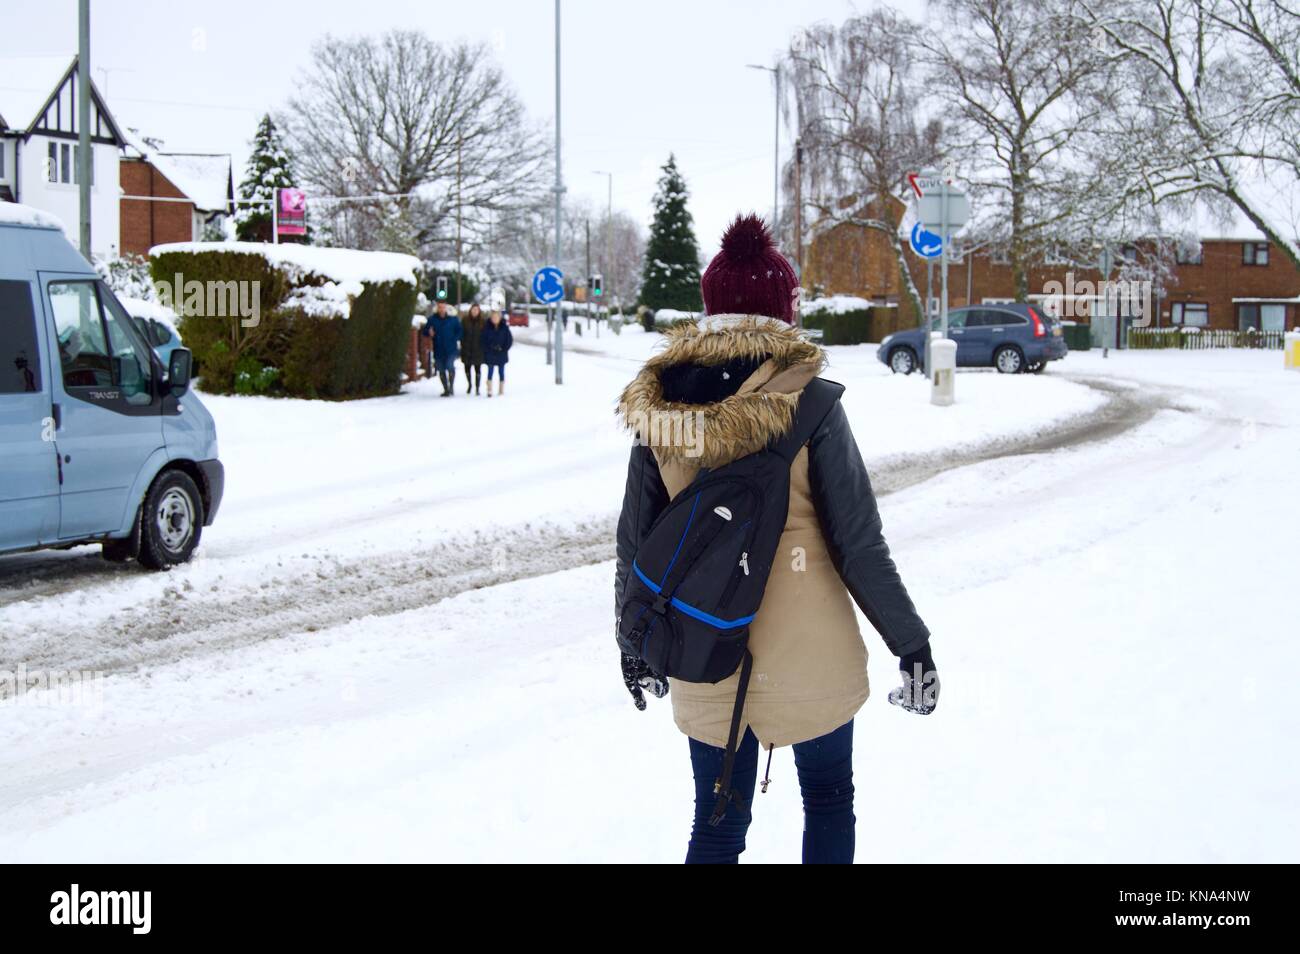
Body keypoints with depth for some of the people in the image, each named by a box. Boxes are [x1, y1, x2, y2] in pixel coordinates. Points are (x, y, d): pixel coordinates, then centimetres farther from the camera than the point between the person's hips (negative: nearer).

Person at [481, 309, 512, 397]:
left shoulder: (504, 327, -5)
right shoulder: (487, 327, -4)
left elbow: (510, 339, -1)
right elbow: (484, 340, 0)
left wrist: (504, 349, -8)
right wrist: (487, 349, -10)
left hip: (501, 354, 0)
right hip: (490, 354, 0)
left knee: (501, 372, 8)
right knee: (490, 371, -3)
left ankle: (501, 390, 16)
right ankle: (489, 390, -4)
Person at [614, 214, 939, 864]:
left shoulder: (658, 409, -6)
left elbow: (634, 543, 2)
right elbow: (859, 547, -13)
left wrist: (636, 645, 16)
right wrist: (911, 645, -1)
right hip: (813, 661, -2)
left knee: (716, 826, 15)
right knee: (828, 802, 20)